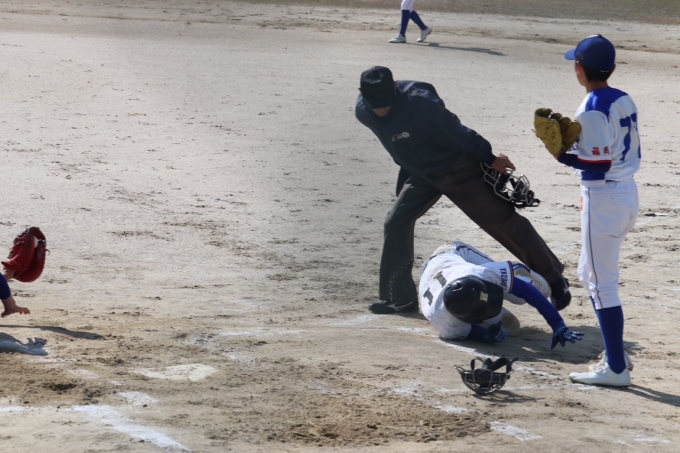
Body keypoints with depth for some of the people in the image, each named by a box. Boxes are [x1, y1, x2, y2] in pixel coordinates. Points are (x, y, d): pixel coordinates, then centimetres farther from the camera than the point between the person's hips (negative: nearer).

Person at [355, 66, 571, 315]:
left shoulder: (419, 103, -33)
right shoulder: (363, 111, -11)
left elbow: (456, 132, -24)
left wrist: (489, 159, -15)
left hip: (458, 169, -6)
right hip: (420, 173, 6)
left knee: (502, 221, -3)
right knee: (396, 224, -1)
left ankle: (555, 279, 6)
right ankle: (399, 297, 12)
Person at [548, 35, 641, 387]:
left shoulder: (592, 110, -18)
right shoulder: (625, 101, 8)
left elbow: (599, 164, -22)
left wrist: (563, 156, -13)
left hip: (603, 197, -9)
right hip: (628, 192, 9)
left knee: (601, 283, -3)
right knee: (591, 275, 21)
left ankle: (616, 369, 0)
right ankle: (615, 353, 24)